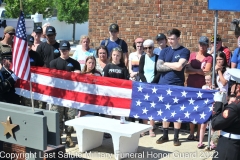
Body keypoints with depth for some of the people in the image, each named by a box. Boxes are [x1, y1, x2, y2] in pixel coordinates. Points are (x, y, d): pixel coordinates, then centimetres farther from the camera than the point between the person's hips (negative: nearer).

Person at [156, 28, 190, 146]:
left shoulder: (184, 51, -3)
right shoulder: (164, 51, 8)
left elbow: (179, 67, -17)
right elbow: (158, 67, -3)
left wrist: (166, 63, -3)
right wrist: (174, 66, -10)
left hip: (177, 86, -4)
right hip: (163, 85, 4)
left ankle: (176, 137, 11)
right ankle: (165, 135, 20)